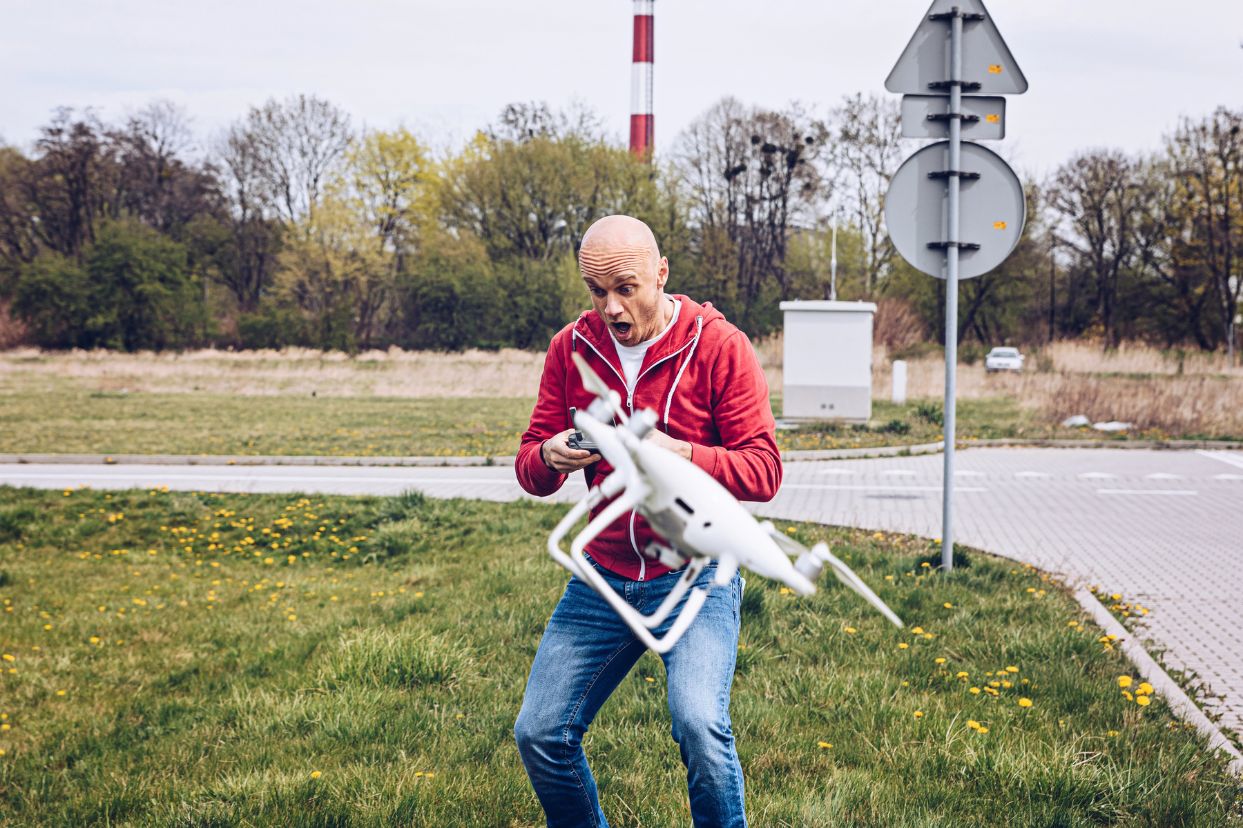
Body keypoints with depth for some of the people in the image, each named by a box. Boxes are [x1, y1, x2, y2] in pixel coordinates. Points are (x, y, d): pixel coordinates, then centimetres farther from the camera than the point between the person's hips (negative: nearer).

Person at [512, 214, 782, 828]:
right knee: (539, 734, 1)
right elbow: (528, 466, 6)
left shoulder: (719, 345, -9)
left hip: (695, 575, -4)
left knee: (698, 724, -25)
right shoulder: (571, 348, 3)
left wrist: (679, 454, -29)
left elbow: (763, 471, -12)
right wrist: (549, 458, -19)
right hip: (603, 576, 4)